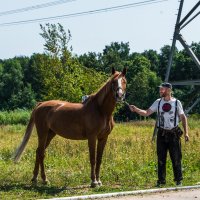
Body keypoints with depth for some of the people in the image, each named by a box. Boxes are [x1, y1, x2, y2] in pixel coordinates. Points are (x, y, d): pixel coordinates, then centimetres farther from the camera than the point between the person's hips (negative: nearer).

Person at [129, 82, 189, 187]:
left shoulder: (176, 103, -1)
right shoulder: (158, 102, 4)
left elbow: (183, 117, 3)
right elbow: (146, 113, 4)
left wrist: (186, 132, -3)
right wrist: (136, 109, -12)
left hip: (173, 133, -2)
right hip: (161, 134, 2)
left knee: (176, 158, 1)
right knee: (161, 158, 5)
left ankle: (178, 180, 13)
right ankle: (161, 180, 13)